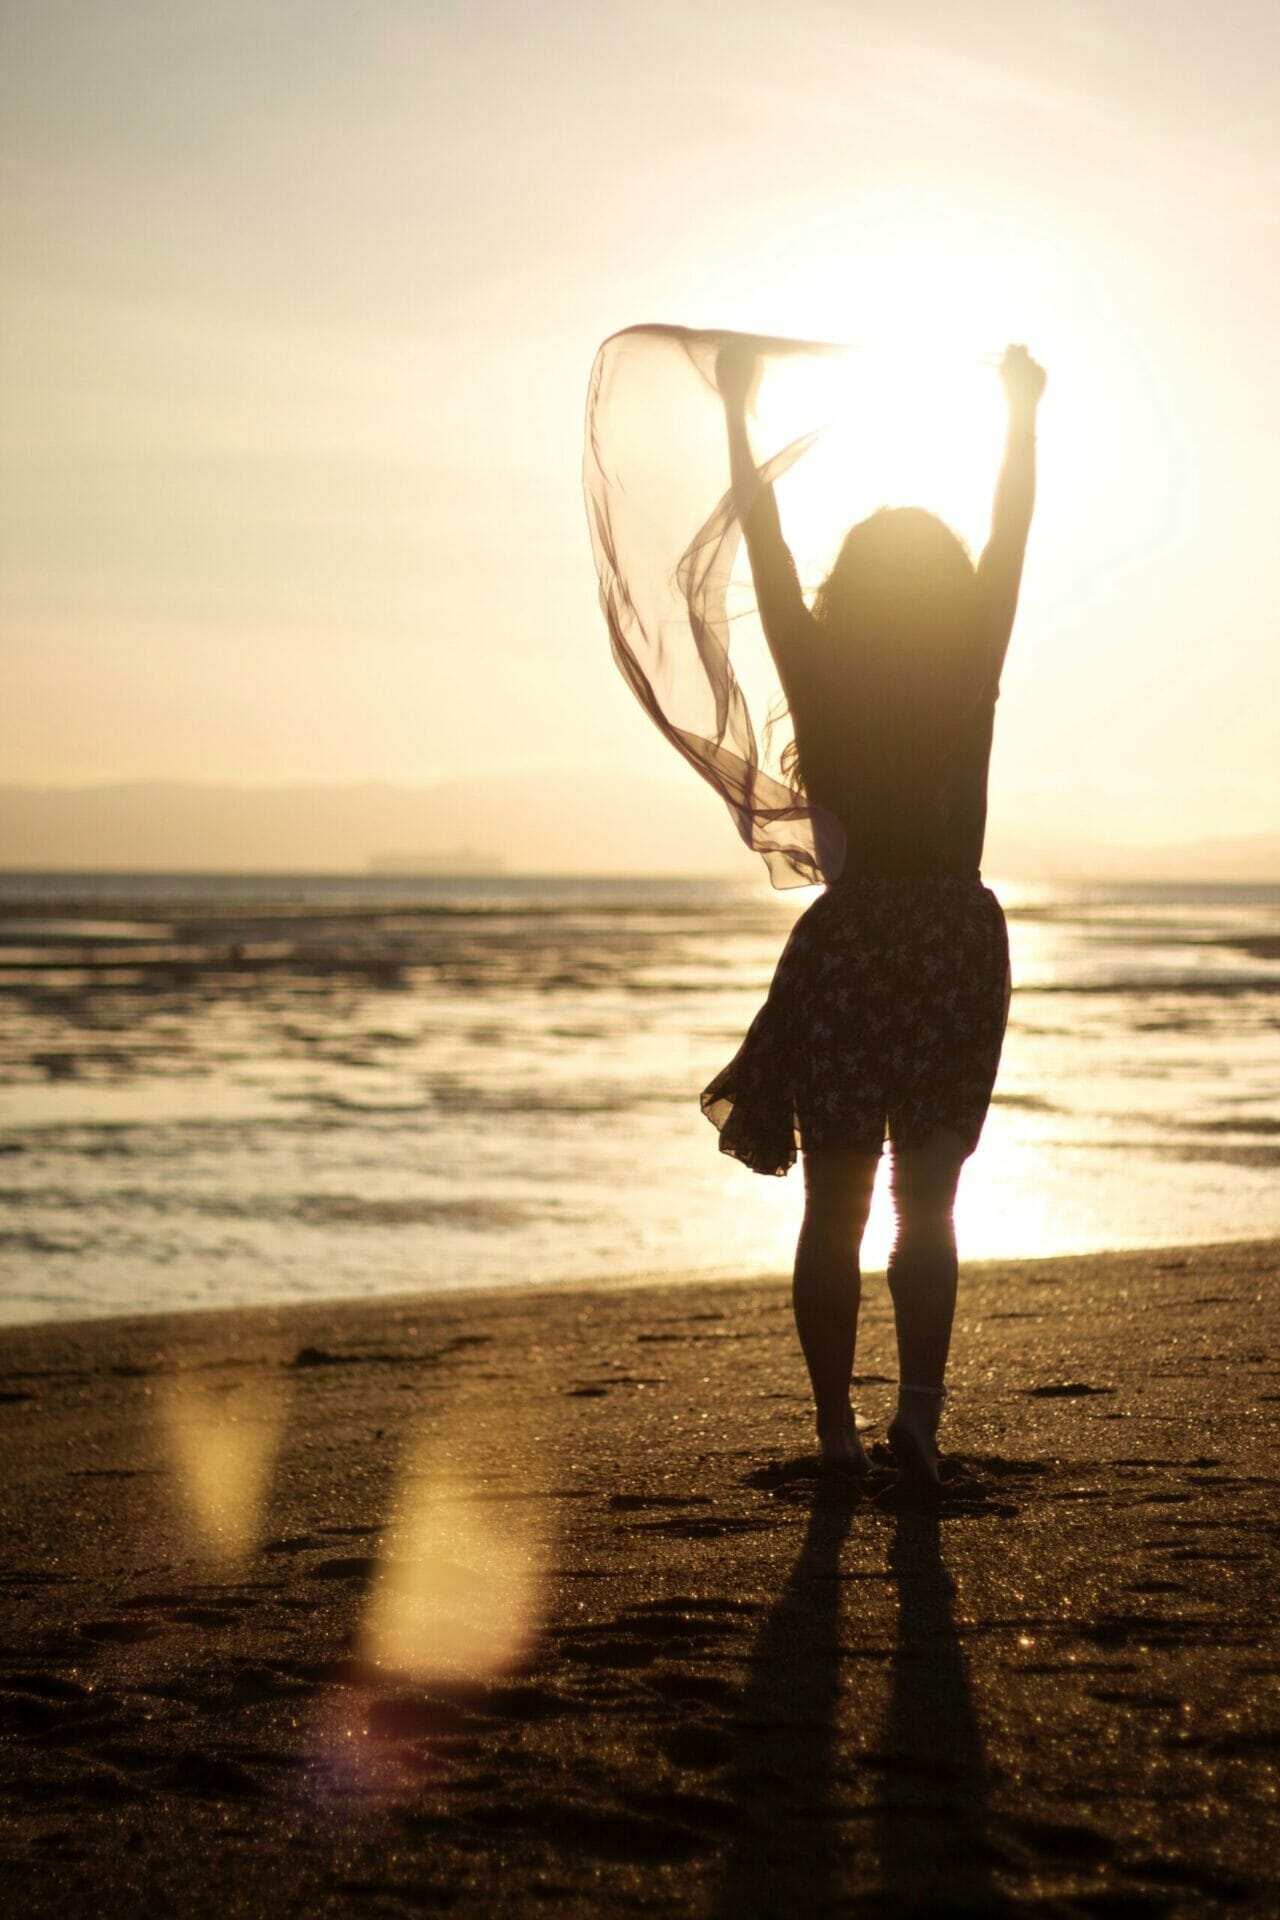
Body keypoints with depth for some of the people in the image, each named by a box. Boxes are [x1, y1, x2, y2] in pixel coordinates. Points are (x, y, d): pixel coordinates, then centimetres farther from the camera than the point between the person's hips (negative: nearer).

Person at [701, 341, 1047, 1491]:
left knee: (836, 1203, 8)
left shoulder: (822, 680, -5)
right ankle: (920, 1404, -12)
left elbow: (766, 552, 4)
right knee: (928, 1200, 5)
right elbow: (1011, 538, 8)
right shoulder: (973, 675, -3)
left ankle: (836, 1421, 10)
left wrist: (737, 416, 12)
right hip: (957, 939, 0)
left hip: (850, 940, 0)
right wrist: (1023, 413, 19)